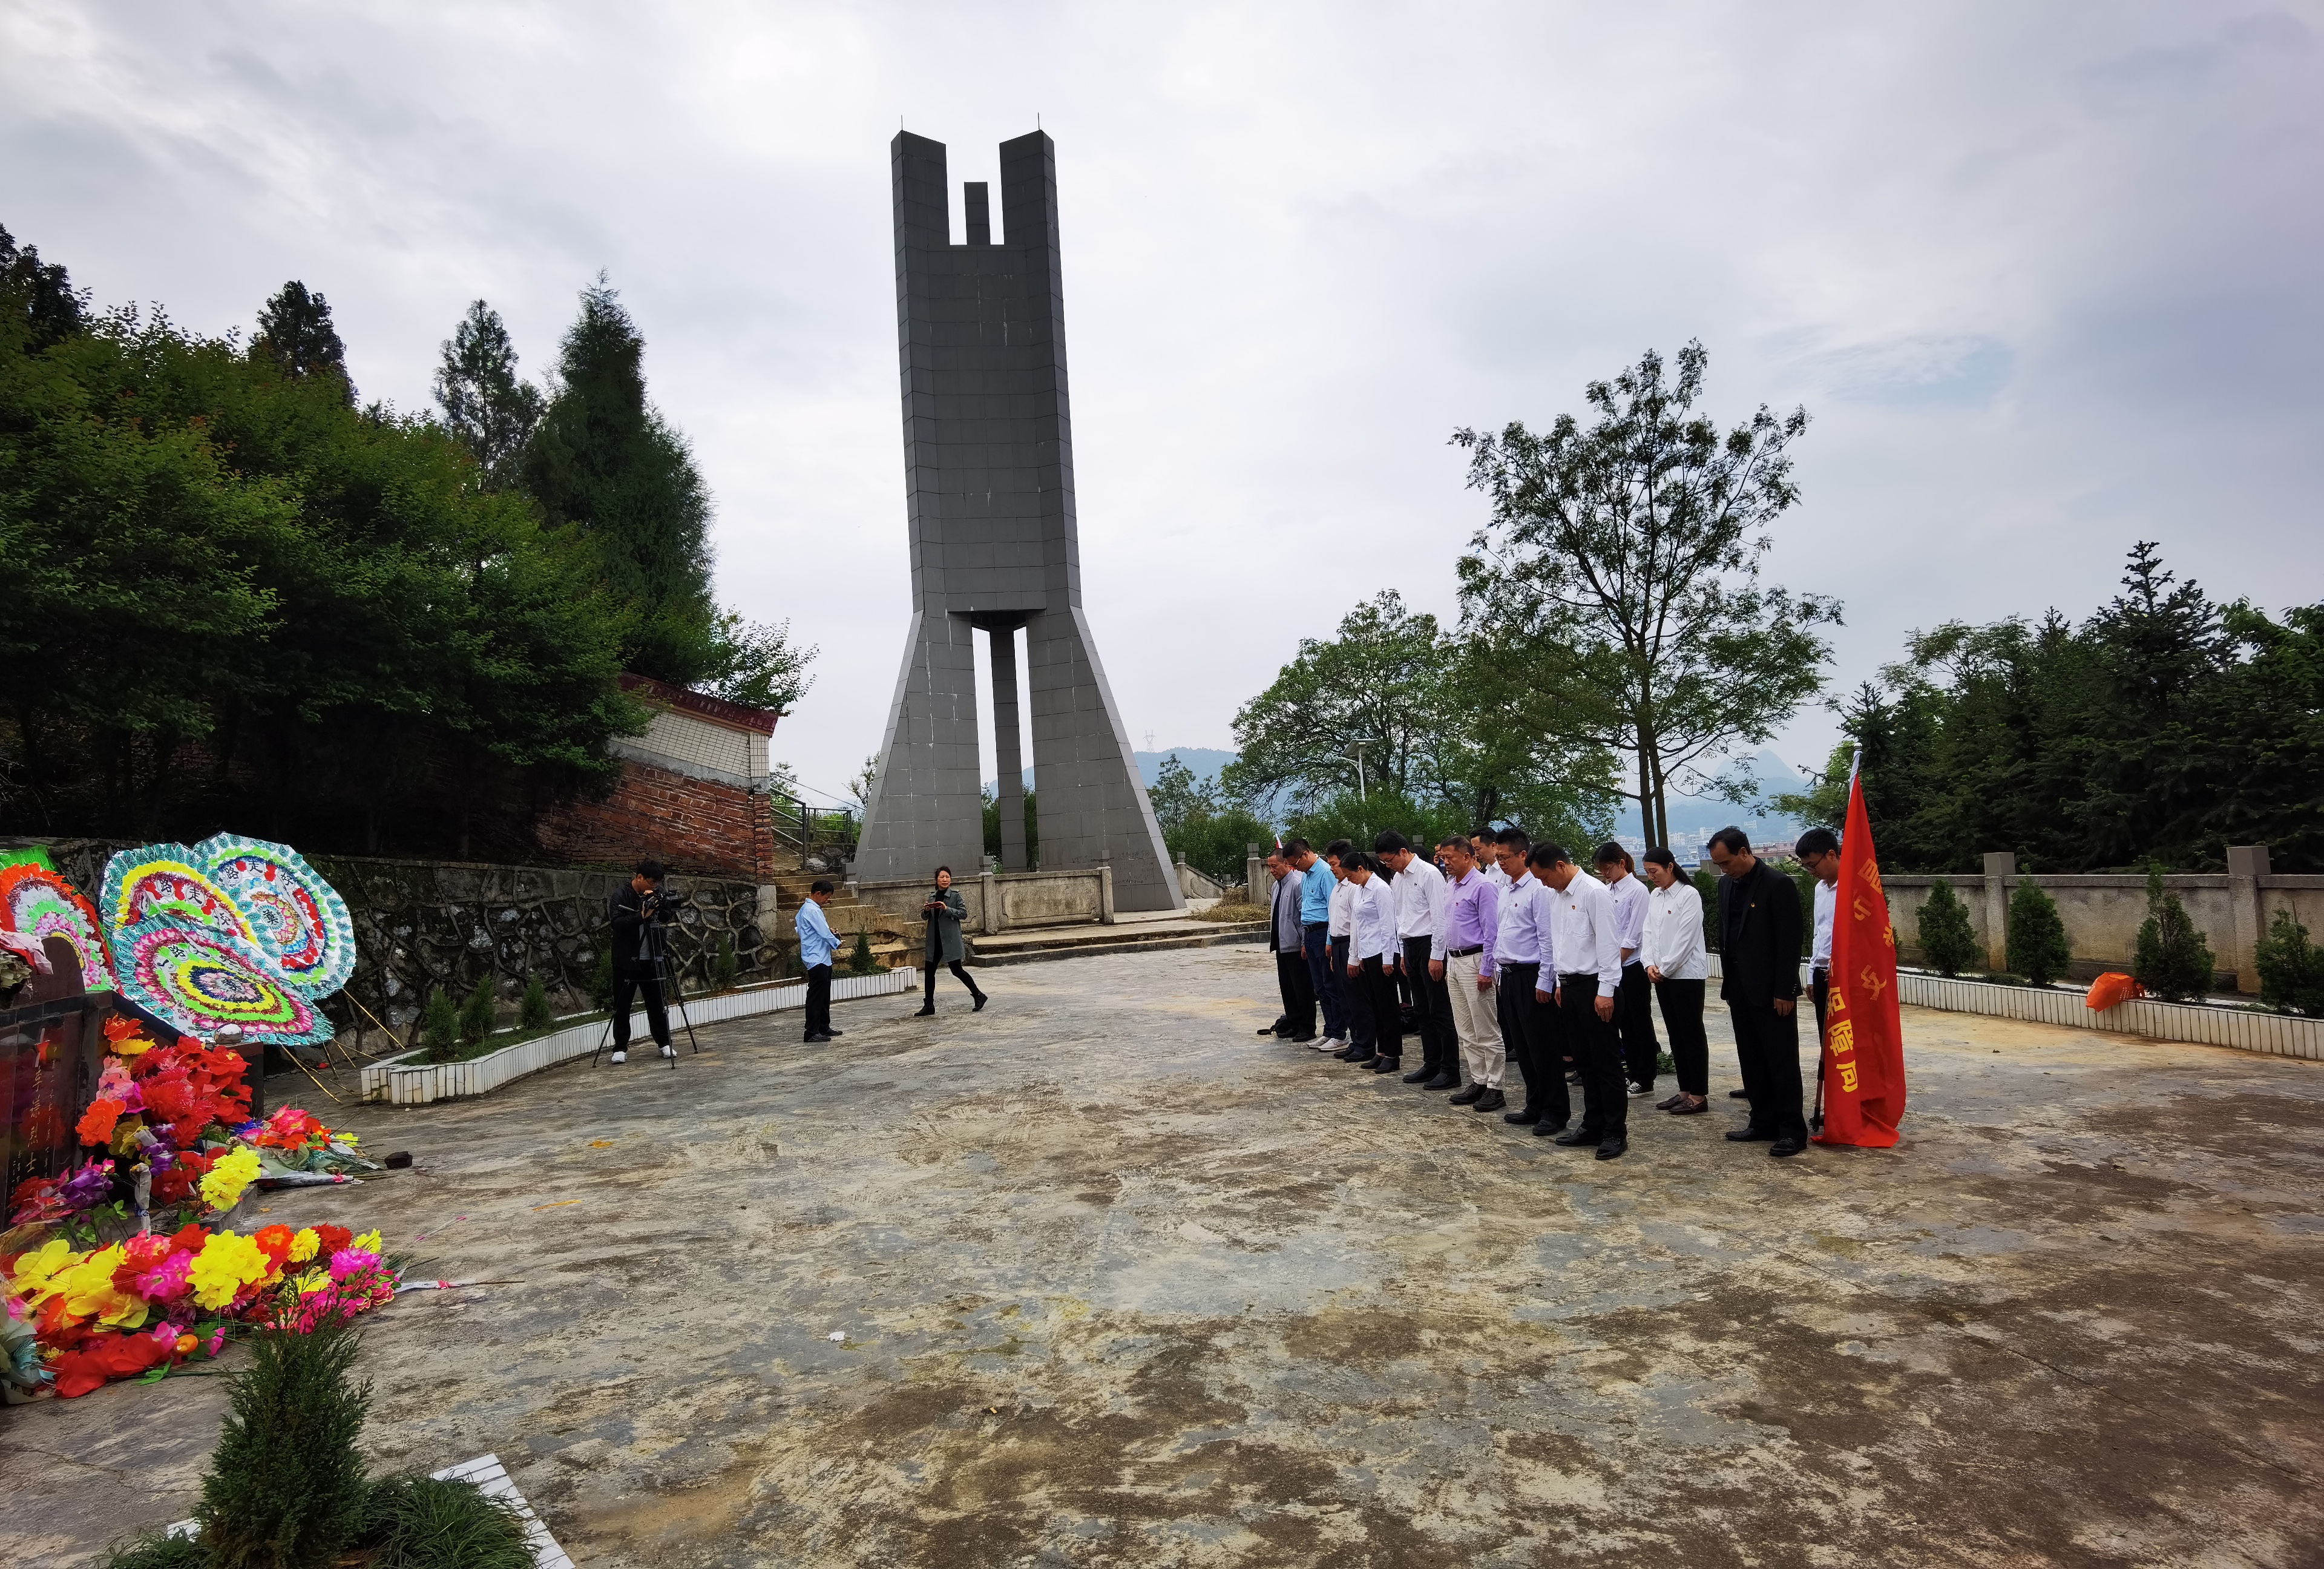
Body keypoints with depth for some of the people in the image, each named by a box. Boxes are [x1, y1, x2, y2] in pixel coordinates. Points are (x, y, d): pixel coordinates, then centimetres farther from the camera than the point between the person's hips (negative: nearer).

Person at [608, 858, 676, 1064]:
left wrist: (658, 906, -14)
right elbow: (617, 923, -18)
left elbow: (667, 918, 4)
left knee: (657, 1003, 7)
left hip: (652, 960, 3)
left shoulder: (657, 893, 4)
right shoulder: (621, 897, -7)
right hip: (627, 960, -3)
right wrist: (642, 916, -29)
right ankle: (620, 1048, 9)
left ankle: (664, 1043, 17)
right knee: (622, 1005, 1)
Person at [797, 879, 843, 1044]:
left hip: (823, 959, 11)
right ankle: (812, 1033, -7)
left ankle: (824, 1028, 24)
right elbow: (824, 932, -17)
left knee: (825, 996, 16)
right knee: (816, 996, -9)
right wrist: (837, 944, -2)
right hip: (816, 959, -11)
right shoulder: (811, 910, -16)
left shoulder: (813, 908, 16)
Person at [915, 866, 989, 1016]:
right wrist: (926, 910, -5)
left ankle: (979, 996, 13)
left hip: (950, 940, -6)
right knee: (929, 971, 5)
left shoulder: (956, 895, -5)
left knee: (957, 970, -2)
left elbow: (964, 913, -11)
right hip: (934, 940, 6)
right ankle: (928, 1005, 14)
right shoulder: (932, 896, 12)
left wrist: (947, 909, -22)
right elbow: (926, 917, 17)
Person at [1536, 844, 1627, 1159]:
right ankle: (1593, 1125, 24)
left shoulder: (1594, 892, -14)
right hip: (1569, 985, 8)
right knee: (1584, 1061, 15)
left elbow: (1608, 942, -16)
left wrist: (1605, 991, -17)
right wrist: (1560, 982, 16)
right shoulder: (1556, 896, 10)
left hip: (1594, 986, -8)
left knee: (1606, 1061, 0)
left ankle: (1615, 1131, 8)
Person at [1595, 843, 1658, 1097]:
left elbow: (1633, 936, -13)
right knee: (1624, 1024, 12)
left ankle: (1645, 1080, 11)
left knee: (1640, 1023, 3)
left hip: (1633, 966, -6)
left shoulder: (1637, 890, -10)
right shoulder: (1606, 891, 9)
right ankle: (1633, 1074, 21)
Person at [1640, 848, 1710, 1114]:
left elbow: (1685, 939, -15)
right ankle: (1685, 1091, 19)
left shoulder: (1689, 895, -11)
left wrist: (1665, 968, -13)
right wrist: (1650, 964, -4)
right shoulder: (1654, 896, 11)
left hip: (1686, 973, -7)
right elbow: (1648, 933, 10)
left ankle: (1699, 1096, 4)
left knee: (1692, 1034, -1)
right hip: (1662, 975, 7)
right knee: (1675, 1034, 11)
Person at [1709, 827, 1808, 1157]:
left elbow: (1790, 942, -15)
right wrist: (1727, 978, 12)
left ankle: (1792, 1130, 6)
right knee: (1752, 1061, 12)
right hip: (1740, 989, 7)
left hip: (1771, 990, -7)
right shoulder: (1726, 884, 9)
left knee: (1782, 1061, -1)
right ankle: (1763, 1121, 20)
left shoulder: (1778, 884, -13)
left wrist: (1785, 992, -16)